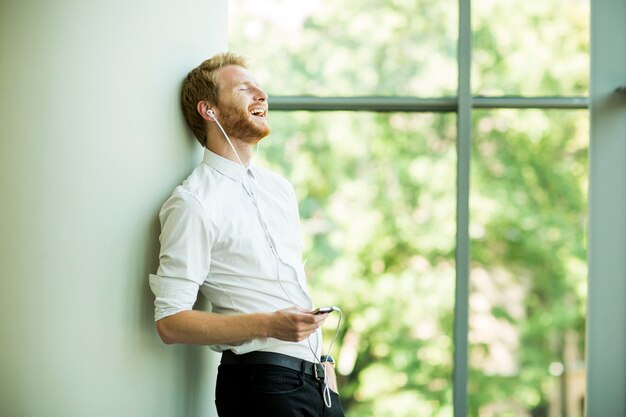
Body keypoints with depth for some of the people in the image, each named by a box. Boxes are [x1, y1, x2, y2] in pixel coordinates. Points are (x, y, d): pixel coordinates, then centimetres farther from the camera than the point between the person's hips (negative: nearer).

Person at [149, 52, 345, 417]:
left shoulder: (281, 188, 15)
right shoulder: (194, 203, -10)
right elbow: (170, 321, -15)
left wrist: (327, 371, 12)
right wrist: (269, 325, -21)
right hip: (261, 384, -7)